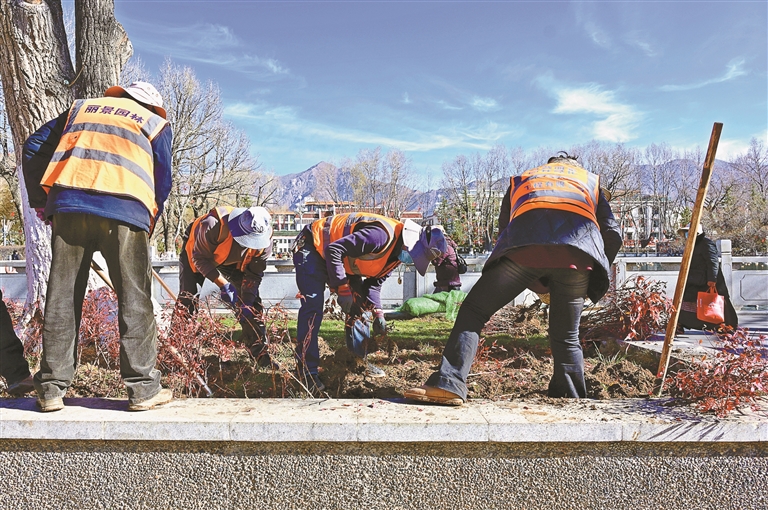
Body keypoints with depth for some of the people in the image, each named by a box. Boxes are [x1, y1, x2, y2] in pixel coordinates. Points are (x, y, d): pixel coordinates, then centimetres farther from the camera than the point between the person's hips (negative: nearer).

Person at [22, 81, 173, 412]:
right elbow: (162, 181, 12)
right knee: (134, 301, 3)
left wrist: (41, 200, 25)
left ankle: (51, 389, 13)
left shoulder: (82, 108, 27)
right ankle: (143, 388, 7)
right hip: (124, 212, -3)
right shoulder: (156, 123, 18)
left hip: (67, 206, 3)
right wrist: (147, 226, 20)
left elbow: (33, 148, 22)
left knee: (61, 298, 9)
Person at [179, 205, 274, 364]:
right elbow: (200, 259, -31)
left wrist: (246, 303, -25)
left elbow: (253, 275, -17)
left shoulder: (265, 240, -31)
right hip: (197, 251, -3)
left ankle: (260, 353, 3)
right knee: (187, 299, -14)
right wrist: (223, 284, -38)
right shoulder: (214, 225, -44)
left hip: (234, 261, 3)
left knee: (252, 302, -5)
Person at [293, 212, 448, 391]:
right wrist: (342, 288, -29)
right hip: (313, 247, -9)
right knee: (313, 308, -17)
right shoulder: (382, 235, -34)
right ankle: (307, 371, -10)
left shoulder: (398, 252, -3)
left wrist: (377, 312, -6)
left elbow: (373, 281, 6)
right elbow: (333, 250, -34)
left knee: (360, 306, 7)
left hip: (342, 260, 10)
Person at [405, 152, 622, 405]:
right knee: (566, 337, 17)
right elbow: (612, 234, 25)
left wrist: (537, 285, 37)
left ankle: (448, 384, -6)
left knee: (473, 311, 7)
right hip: (578, 255, 1)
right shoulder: (591, 180, 38)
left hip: (524, 246, -1)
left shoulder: (520, 180, 39)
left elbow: (504, 229, 31)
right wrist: (596, 277, 38)